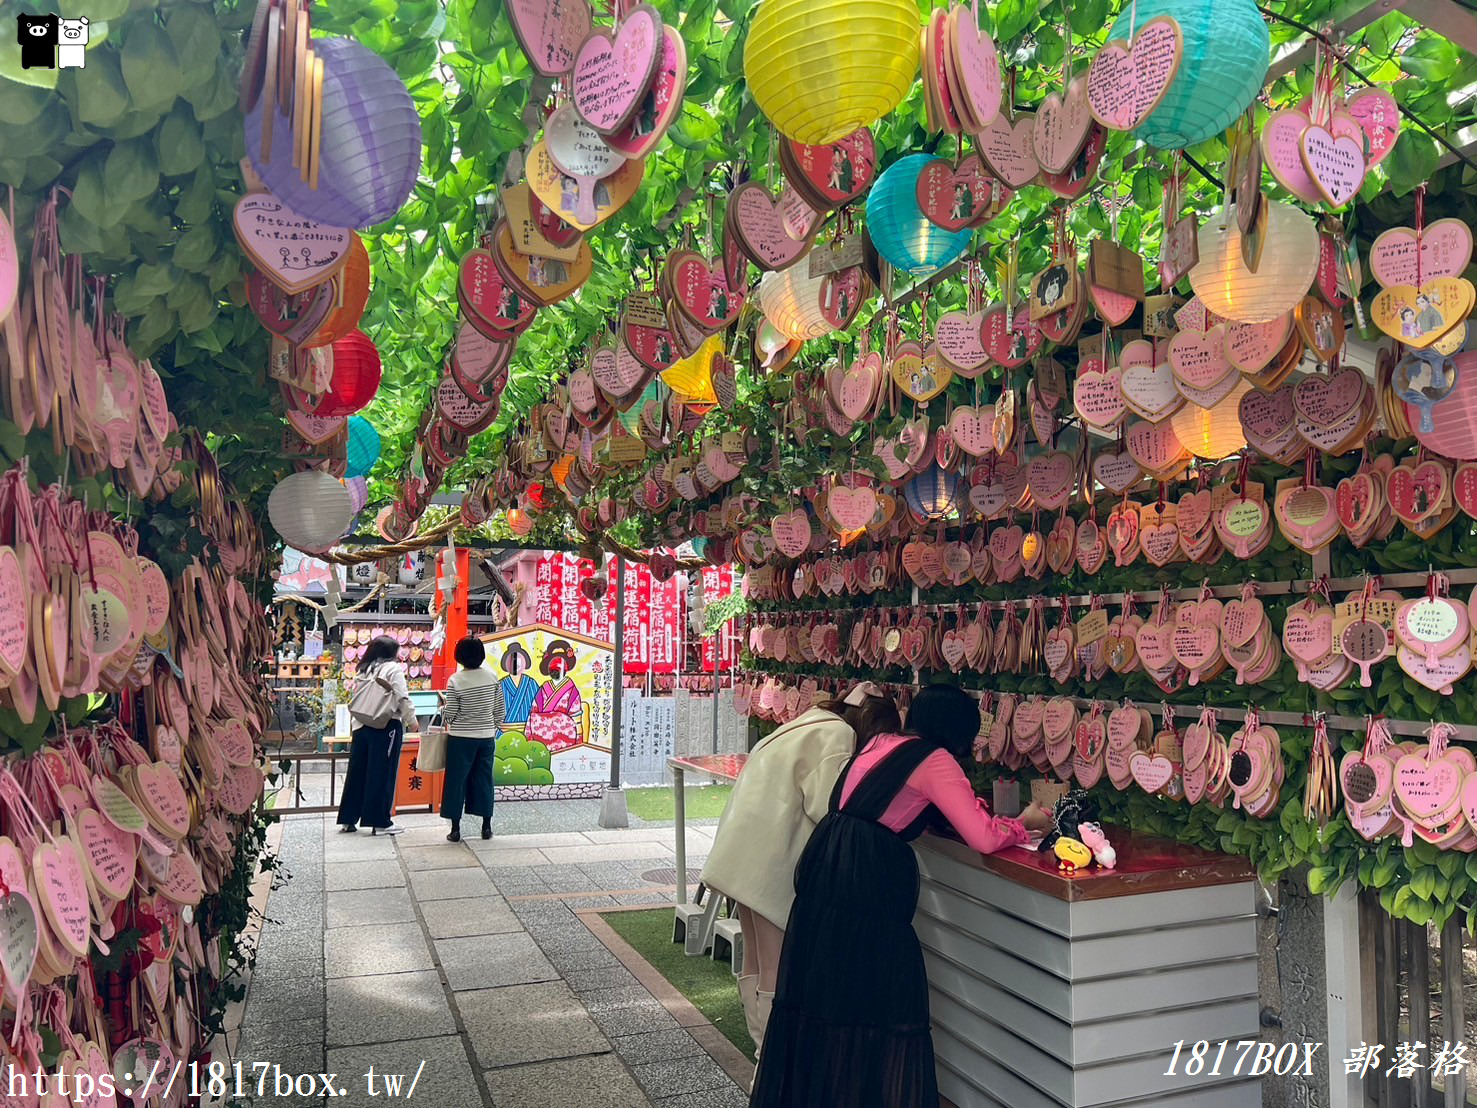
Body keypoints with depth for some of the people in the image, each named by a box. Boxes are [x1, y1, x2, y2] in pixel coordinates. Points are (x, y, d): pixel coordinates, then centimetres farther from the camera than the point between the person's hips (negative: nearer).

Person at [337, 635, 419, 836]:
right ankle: (380, 822, 3)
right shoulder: (393, 669, -7)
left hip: (362, 726, 6)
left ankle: (347, 819, 17)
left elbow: (357, 700, 12)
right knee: (383, 774, -1)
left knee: (357, 771, 11)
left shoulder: (364, 670, 12)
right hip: (386, 727, -6)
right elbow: (403, 699, -10)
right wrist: (411, 721, 2)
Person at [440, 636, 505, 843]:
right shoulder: (492, 678, -2)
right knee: (484, 780, 11)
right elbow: (499, 710, 4)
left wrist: (443, 707, 11)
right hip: (486, 738, 3)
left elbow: (450, 715, -9)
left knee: (457, 780, 6)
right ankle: (486, 826, 17)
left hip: (461, 739, -3)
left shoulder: (455, 680, -12)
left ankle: (455, 829, 9)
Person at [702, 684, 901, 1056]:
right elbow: (827, 807, -17)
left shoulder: (813, 722, 18)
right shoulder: (838, 734, -11)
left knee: (756, 962, 17)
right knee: (777, 971, -2)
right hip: (771, 859, -10)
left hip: (747, 852, 10)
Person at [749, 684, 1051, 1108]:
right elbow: (984, 839, -10)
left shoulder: (879, 743, 16)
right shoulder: (934, 760, -6)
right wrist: (1025, 824, 10)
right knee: (878, 1000, 5)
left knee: (822, 989, 18)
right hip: (868, 878, -8)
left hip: (823, 865, 8)